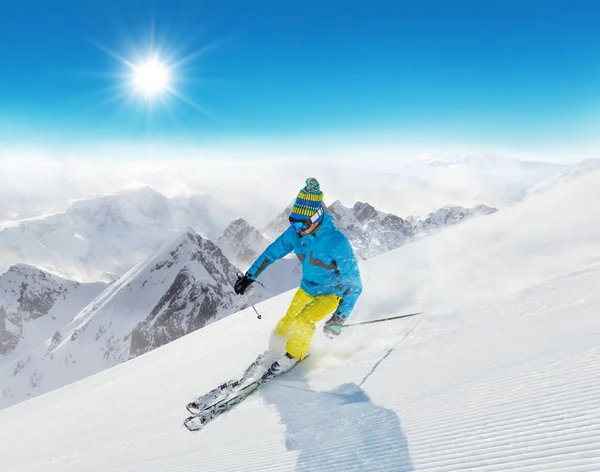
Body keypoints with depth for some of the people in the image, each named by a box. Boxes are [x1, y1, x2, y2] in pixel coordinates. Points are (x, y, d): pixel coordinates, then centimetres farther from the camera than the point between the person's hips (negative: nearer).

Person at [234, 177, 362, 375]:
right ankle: (274, 350, 37)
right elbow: (272, 252, -2)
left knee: (303, 322, -20)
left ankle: (294, 355, 8)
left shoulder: (337, 243, -36)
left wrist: (339, 319, -35)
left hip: (332, 293, -5)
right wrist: (249, 276, -2)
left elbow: (354, 285, -30)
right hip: (307, 288, 5)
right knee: (288, 322, 9)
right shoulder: (295, 232, -20)